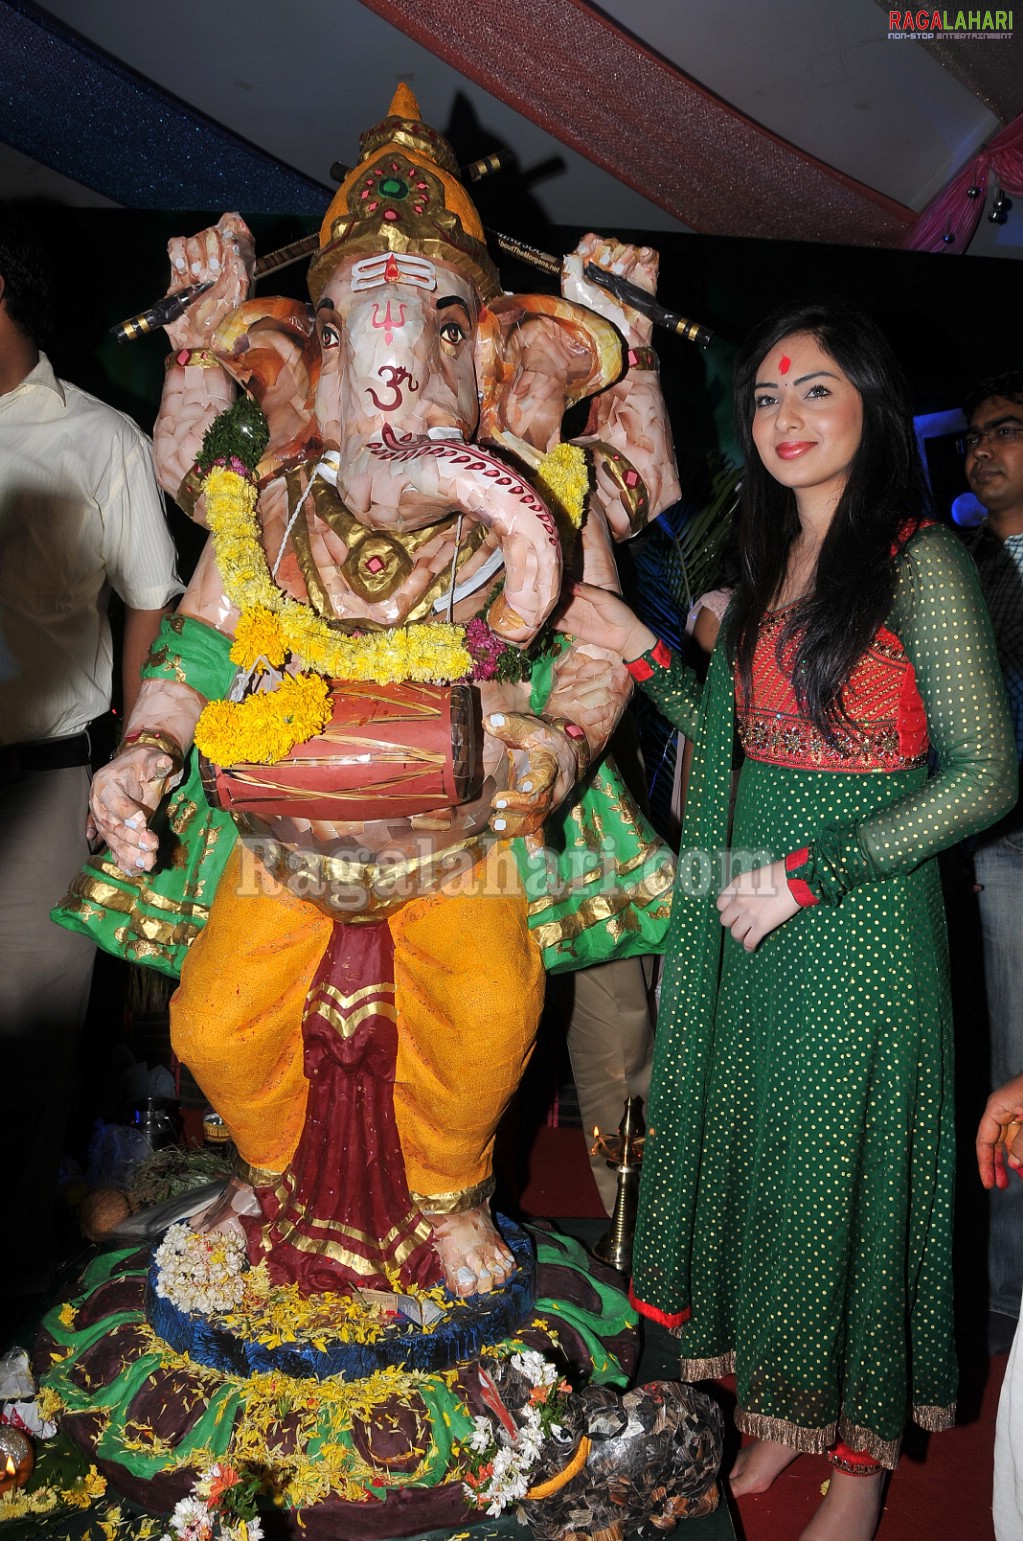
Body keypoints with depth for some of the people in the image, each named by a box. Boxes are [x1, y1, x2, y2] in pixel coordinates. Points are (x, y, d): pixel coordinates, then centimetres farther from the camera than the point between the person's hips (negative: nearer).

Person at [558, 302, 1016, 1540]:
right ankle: (781, 1408, 37)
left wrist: (808, 873, -18)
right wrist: (642, 653, 5)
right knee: (759, 1155, 15)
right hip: (747, 921, 6)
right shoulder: (766, 565, 10)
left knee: (843, 1170, 7)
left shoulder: (920, 562, -11)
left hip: (856, 919, -6)